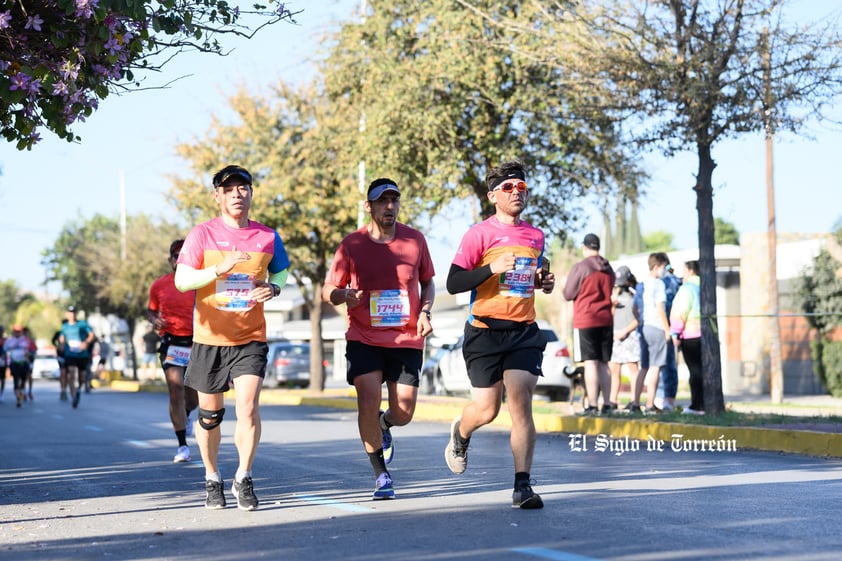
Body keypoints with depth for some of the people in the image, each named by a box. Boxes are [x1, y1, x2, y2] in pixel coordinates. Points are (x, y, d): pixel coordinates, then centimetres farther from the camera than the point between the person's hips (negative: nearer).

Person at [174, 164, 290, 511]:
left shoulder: (267, 237, 3)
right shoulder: (202, 234, -3)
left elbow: (281, 271, 20)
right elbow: (181, 280, -7)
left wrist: (273, 288, -3)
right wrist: (219, 268, -21)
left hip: (250, 339, 0)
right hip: (209, 338, 0)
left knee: (248, 407, -15)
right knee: (210, 415, 8)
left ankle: (244, 479, 0)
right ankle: (212, 479, 28)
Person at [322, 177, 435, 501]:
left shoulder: (415, 240, 2)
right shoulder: (352, 244, -3)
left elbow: (427, 282, 16)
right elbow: (328, 290, 2)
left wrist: (425, 312, -2)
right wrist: (343, 295, -21)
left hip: (407, 340, 1)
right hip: (364, 338, -1)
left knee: (404, 412, -1)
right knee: (368, 403, -14)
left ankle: (384, 426, 38)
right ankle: (380, 473, 4)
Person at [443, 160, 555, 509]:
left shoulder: (536, 236, 12)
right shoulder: (479, 234, -5)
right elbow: (453, 284, -9)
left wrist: (543, 283, 7)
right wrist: (492, 268, -22)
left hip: (524, 332, 3)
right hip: (485, 332, -3)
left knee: (521, 403, -11)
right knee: (487, 409, 3)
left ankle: (523, 486, -11)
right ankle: (460, 433, 40)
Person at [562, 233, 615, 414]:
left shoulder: (580, 268, -9)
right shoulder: (609, 269, 10)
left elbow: (568, 294, -5)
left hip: (586, 319, -5)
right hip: (606, 319, 5)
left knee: (591, 363, -8)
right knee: (603, 363, 11)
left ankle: (592, 404, -13)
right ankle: (607, 403, 10)